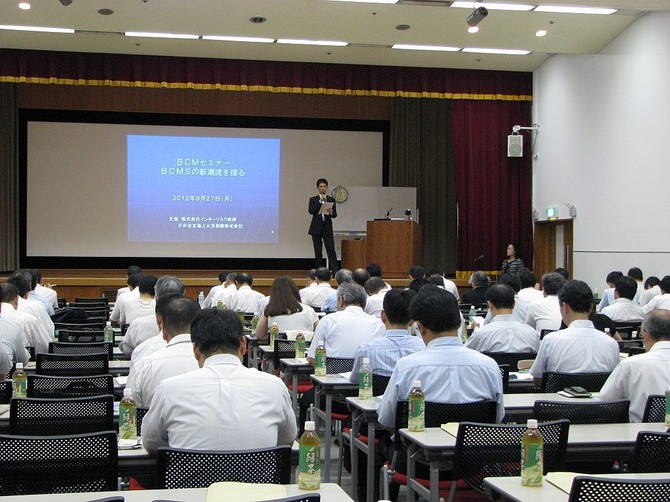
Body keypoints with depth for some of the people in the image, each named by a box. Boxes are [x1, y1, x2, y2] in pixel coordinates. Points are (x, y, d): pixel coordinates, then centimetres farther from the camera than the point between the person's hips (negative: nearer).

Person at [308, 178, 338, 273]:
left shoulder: (331, 200, 9)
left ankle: (335, 271, -15)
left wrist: (331, 212, -21)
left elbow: (335, 215, 2)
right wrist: (320, 201, -13)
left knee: (331, 250, -10)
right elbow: (310, 211, -10)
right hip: (316, 228, 0)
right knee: (318, 251, 2)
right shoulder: (313, 199, 7)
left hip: (327, 229, 0)